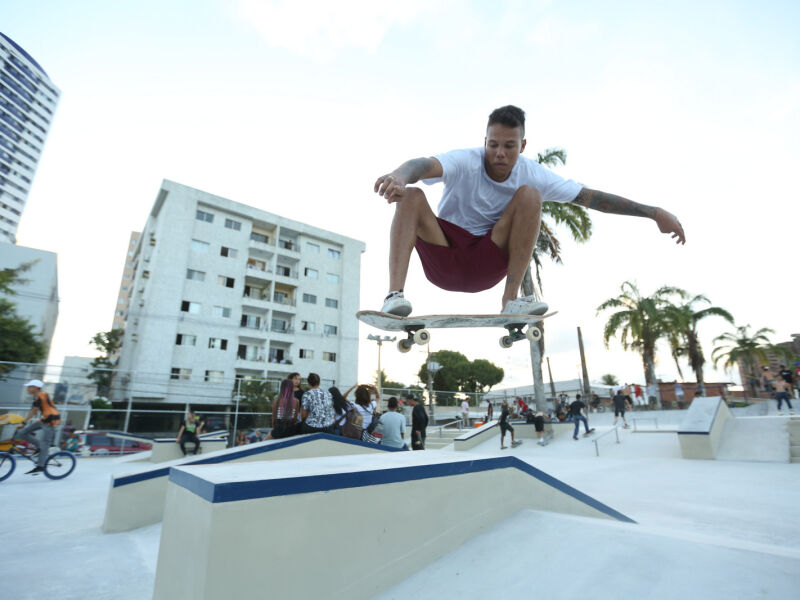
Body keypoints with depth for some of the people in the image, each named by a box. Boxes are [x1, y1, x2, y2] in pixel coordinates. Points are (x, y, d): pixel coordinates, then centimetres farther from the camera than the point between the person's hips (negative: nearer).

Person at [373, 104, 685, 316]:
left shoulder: (531, 173, -4)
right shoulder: (465, 162, -13)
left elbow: (591, 197, -4)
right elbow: (425, 165, -35)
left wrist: (653, 212, -6)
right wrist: (398, 175, -58)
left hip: (487, 267, 2)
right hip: (442, 263, -2)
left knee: (529, 195, -18)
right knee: (410, 195, -26)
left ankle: (511, 299, -20)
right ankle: (395, 294, -36)